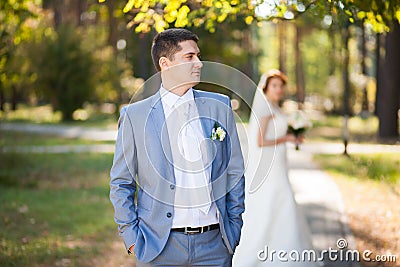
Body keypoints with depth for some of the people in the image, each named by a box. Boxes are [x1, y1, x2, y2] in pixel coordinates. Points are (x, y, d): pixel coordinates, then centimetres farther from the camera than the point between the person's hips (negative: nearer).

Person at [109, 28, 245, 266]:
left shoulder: (219, 106, 7)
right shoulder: (135, 115, -1)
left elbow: (235, 172, 11)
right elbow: (121, 183, 3)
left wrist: (234, 228, 8)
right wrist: (132, 238, -3)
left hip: (214, 243, 2)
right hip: (160, 246, -2)